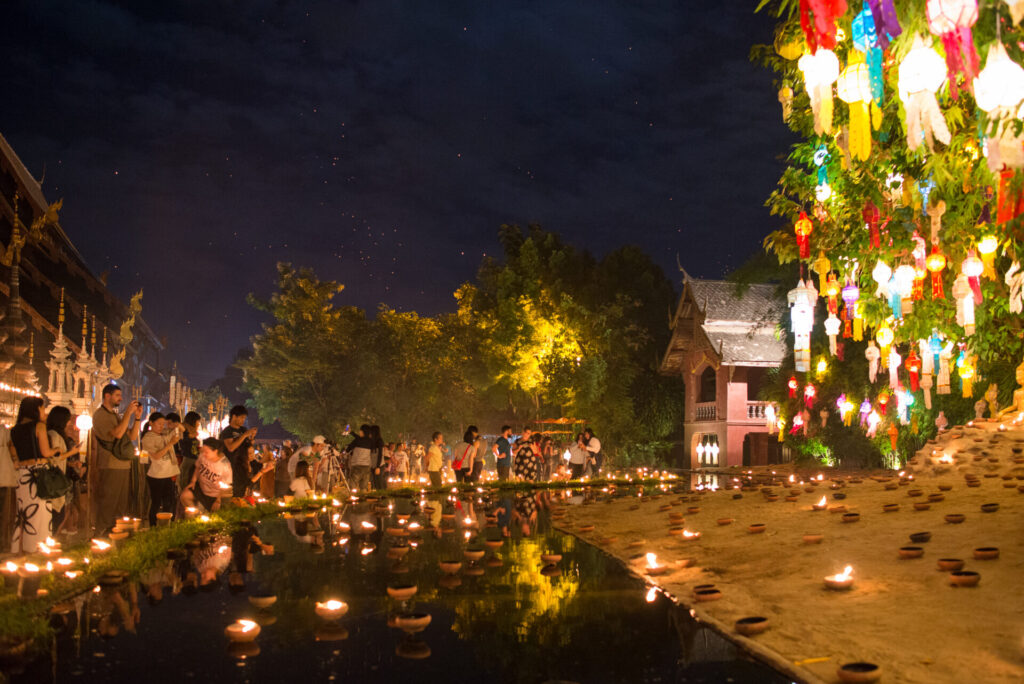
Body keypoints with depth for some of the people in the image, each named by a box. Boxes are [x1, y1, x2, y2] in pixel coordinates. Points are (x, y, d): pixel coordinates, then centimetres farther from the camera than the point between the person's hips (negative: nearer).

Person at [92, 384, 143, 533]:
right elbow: (117, 433, -20)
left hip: (124, 465, 8)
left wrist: (137, 417, 3)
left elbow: (132, 437, 13)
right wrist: (128, 413, -16)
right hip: (109, 466, -8)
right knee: (107, 503, -5)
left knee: (122, 503, 12)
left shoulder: (117, 416, 19)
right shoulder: (100, 415, -6)